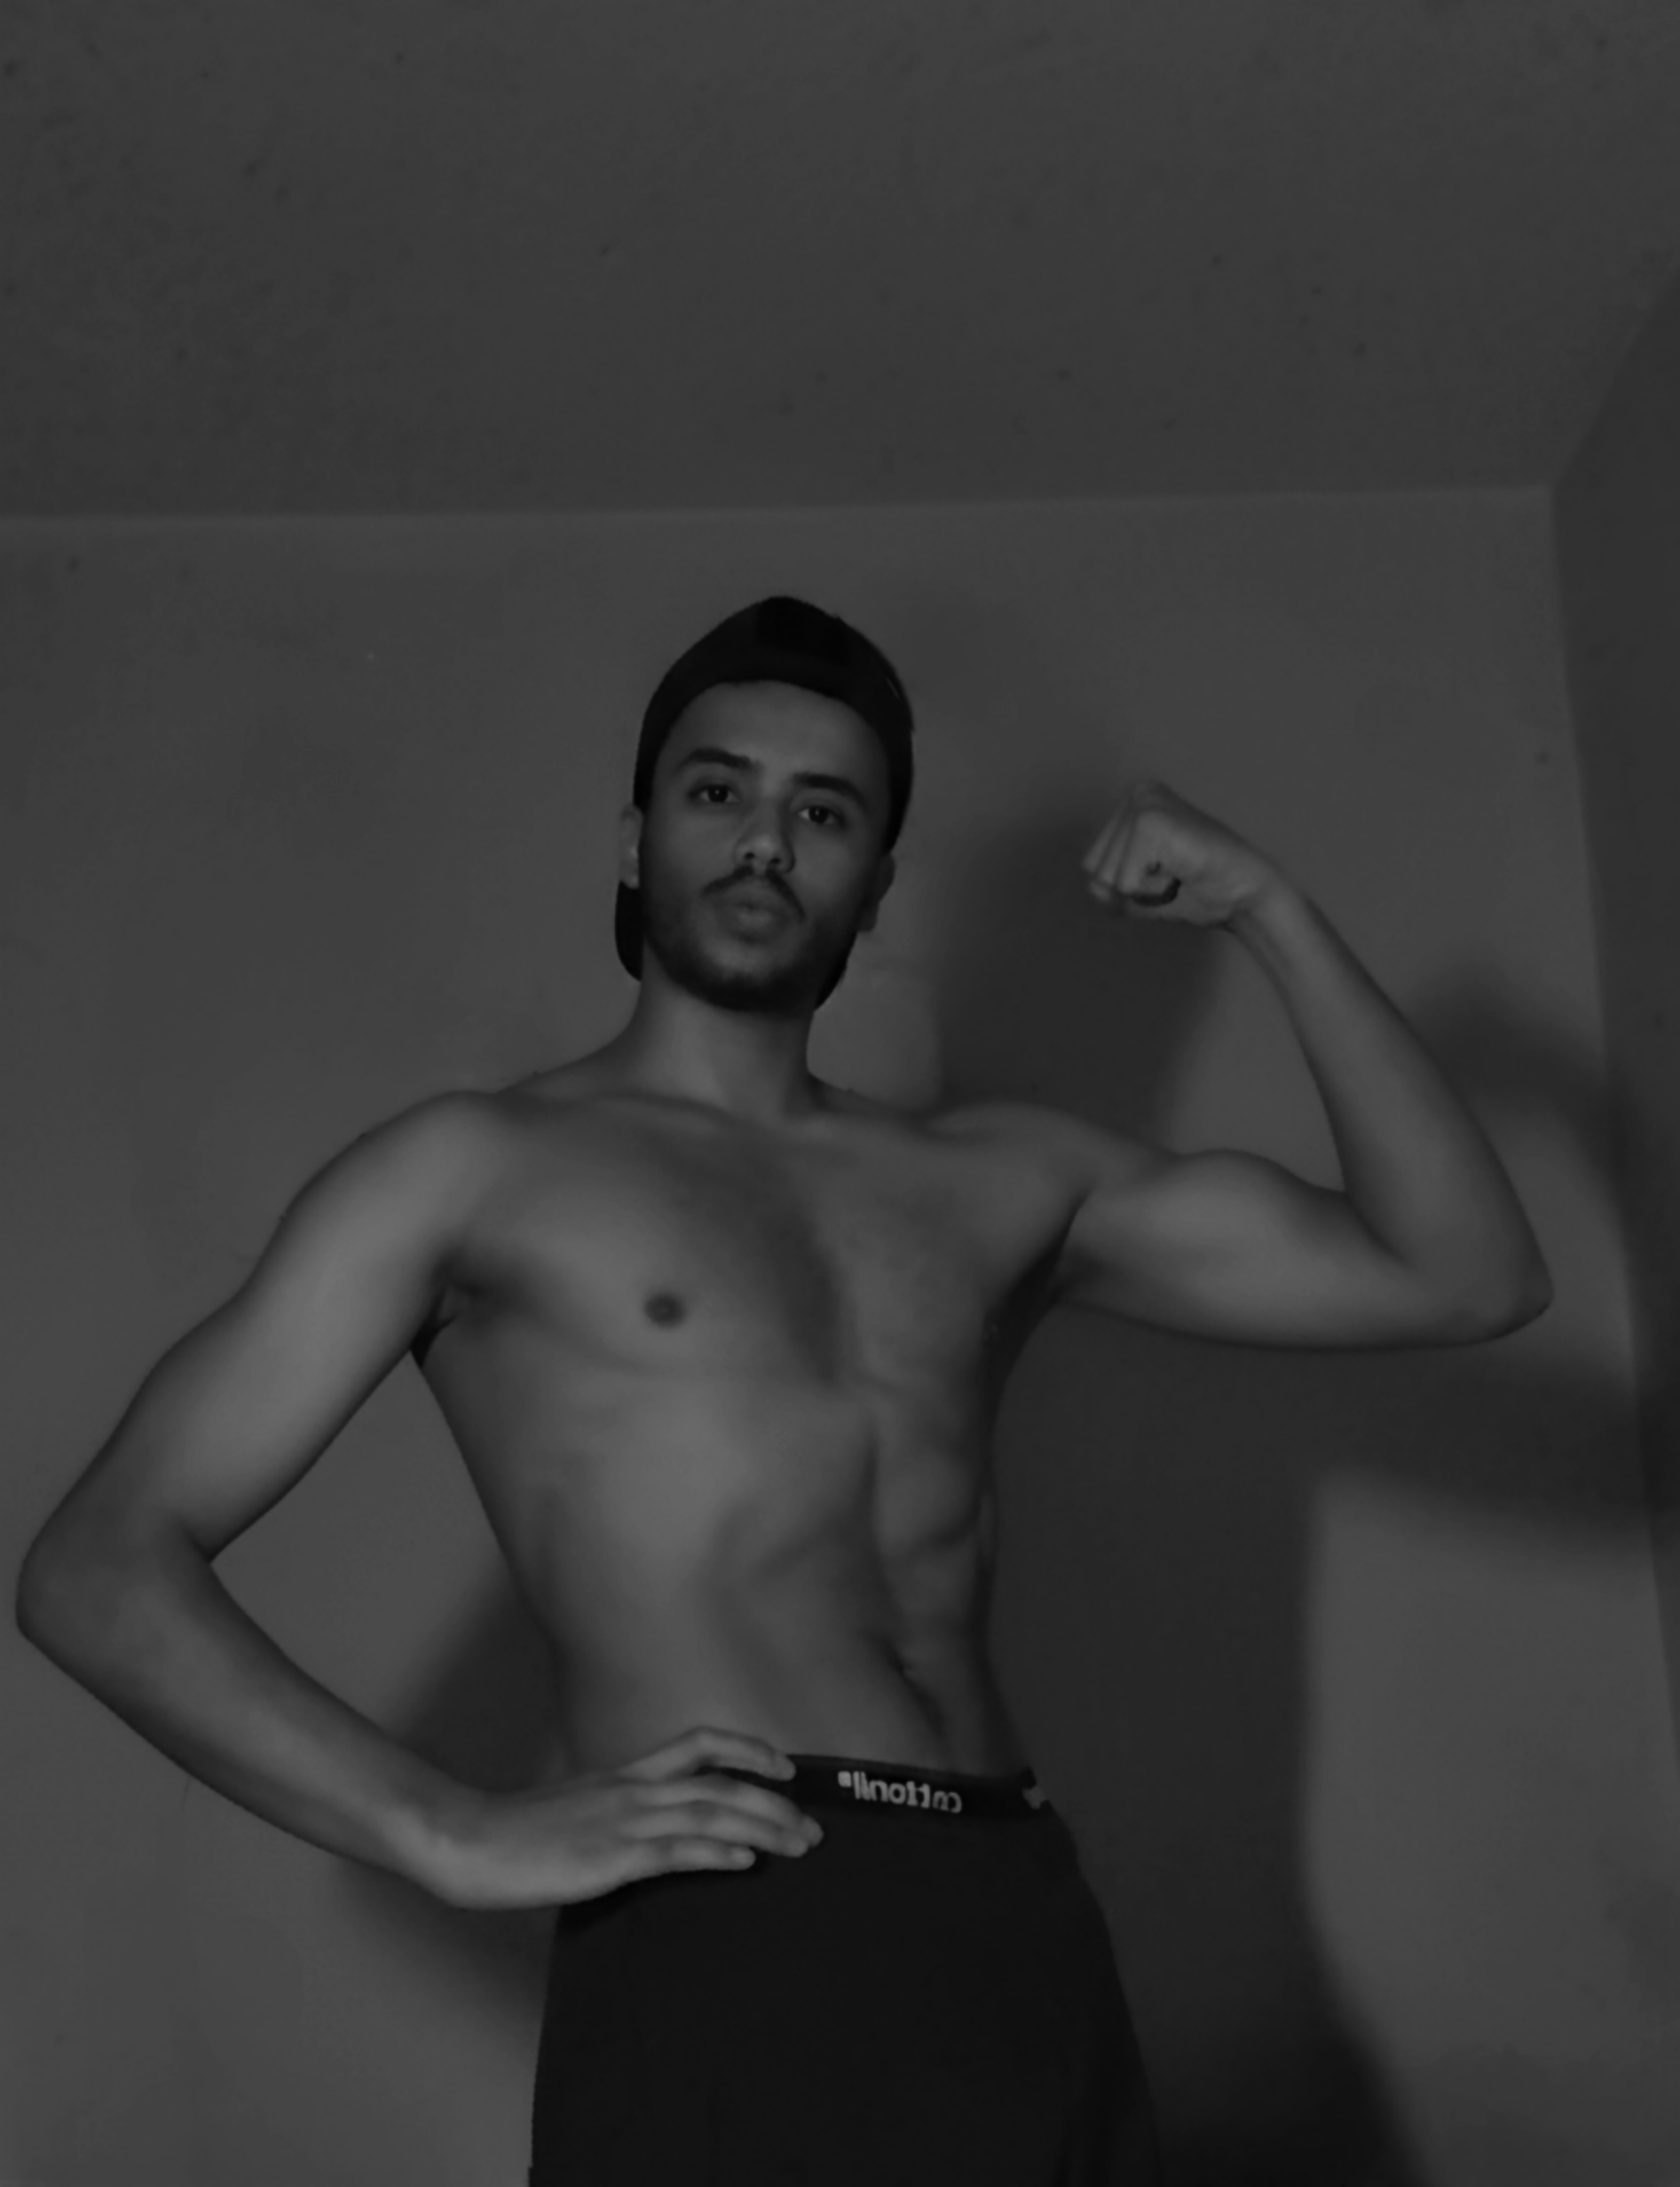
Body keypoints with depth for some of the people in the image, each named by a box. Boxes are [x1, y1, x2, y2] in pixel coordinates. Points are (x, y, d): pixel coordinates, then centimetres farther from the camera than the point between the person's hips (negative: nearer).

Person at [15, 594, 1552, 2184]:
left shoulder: (1004, 1183, 16)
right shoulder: (479, 1172, 6)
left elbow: (1462, 1276, 15)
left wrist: (1269, 909, 10)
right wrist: (455, 1834, -12)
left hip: (1031, 1934, 5)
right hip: (727, 1950, -4)